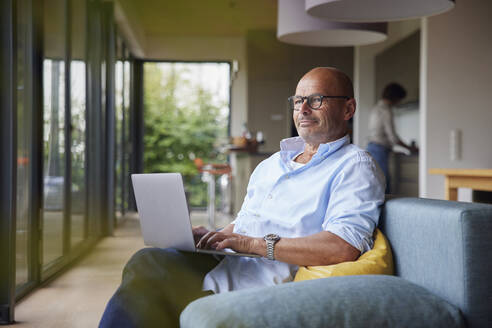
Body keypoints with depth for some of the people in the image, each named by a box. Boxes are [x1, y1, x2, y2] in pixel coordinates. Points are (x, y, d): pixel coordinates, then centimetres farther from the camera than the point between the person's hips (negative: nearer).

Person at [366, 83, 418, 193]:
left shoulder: (376, 108, 18)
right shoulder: (386, 110, -11)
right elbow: (392, 137, -13)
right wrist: (409, 148, -1)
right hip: (380, 149, -9)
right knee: (384, 187, -10)